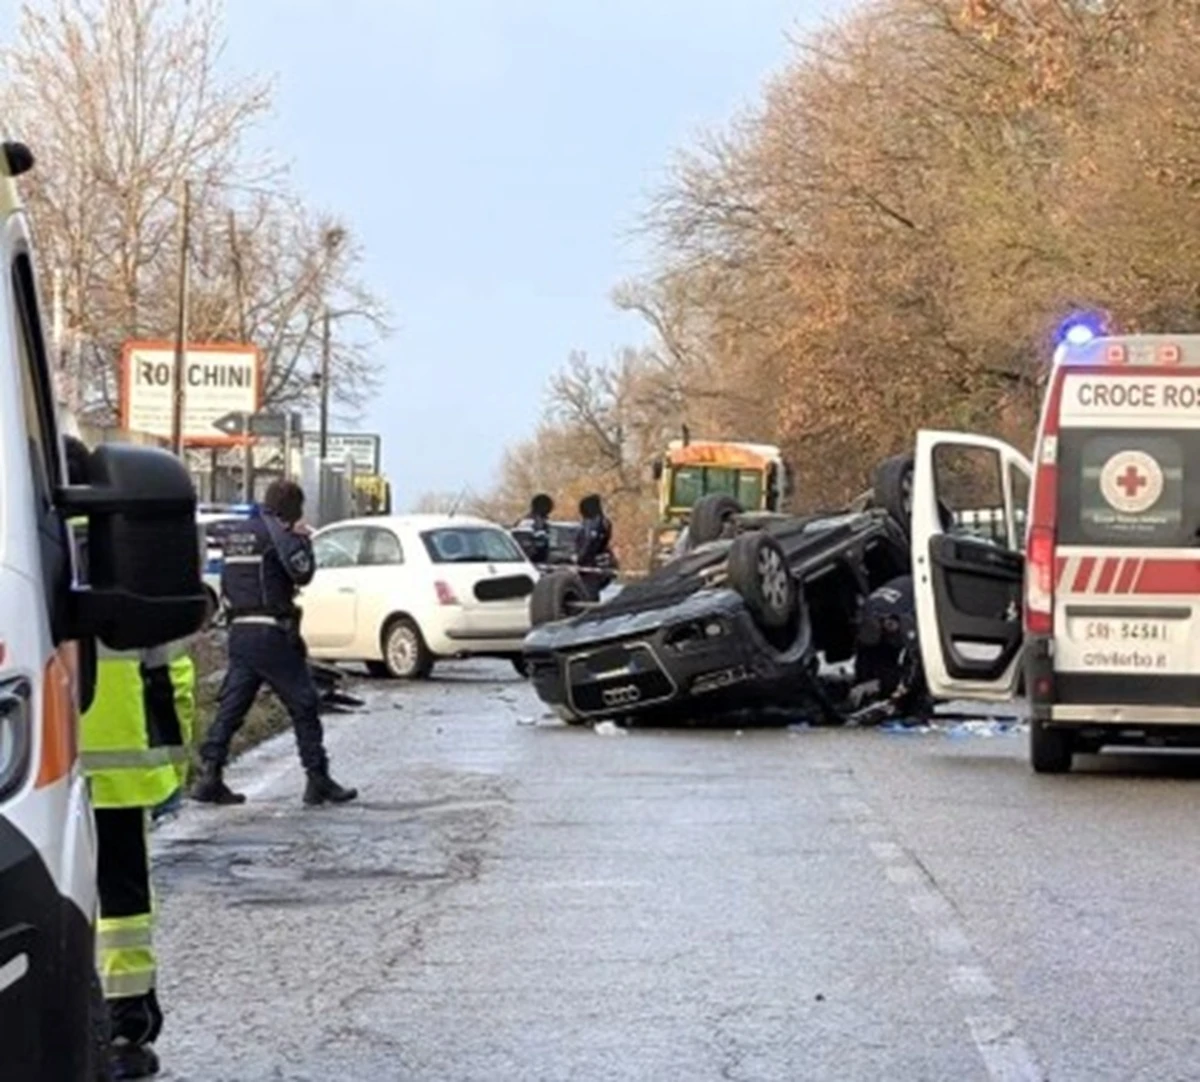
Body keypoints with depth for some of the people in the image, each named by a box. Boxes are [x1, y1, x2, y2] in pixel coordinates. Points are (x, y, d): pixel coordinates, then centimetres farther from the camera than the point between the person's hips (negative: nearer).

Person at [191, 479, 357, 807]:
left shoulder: (236, 535, 16)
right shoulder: (277, 531, -9)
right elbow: (302, 572, -15)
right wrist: (303, 539, 1)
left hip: (239, 631, 7)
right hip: (271, 633, -7)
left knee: (231, 706, 6)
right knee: (304, 706, 1)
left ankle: (209, 776, -2)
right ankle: (318, 781, 4)